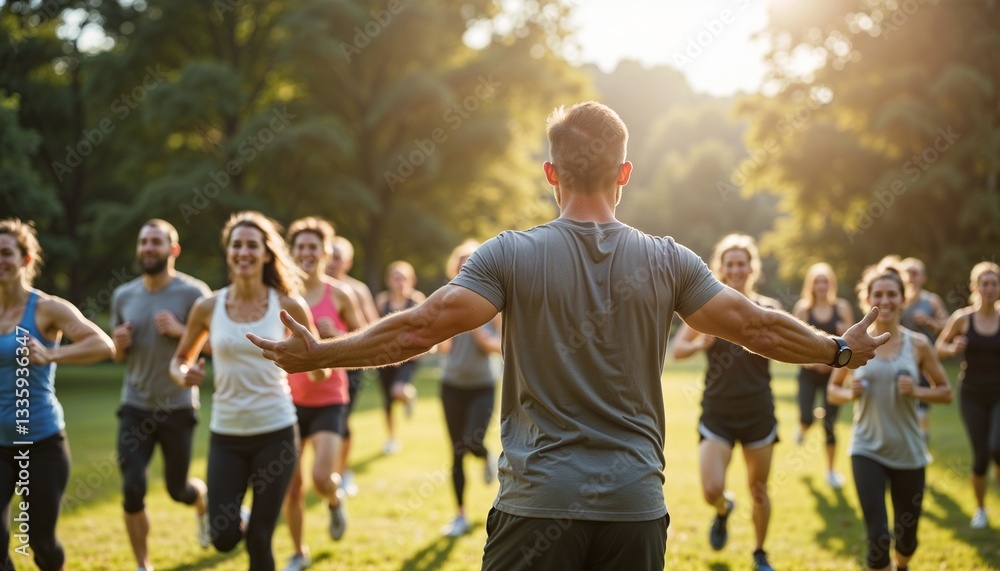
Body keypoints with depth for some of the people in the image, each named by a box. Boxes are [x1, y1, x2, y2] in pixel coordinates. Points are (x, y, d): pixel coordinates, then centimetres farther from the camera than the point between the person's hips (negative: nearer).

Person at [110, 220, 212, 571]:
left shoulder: (193, 293, -10)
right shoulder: (123, 296, 3)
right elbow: (118, 356, 13)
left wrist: (180, 331, -25)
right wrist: (120, 342, -10)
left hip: (178, 407, -2)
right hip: (135, 407, 3)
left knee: (178, 489, 11)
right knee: (132, 490, -9)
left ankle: (204, 506, 48)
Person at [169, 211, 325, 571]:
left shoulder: (288, 305, -5)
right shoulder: (208, 307, -2)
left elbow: (319, 370, 5)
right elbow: (180, 359, 11)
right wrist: (183, 375, -12)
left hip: (275, 433, -1)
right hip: (226, 435, 2)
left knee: (259, 541, 1)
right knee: (223, 540, 1)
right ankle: (240, 519, 37)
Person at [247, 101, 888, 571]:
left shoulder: (511, 255, -6)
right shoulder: (667, 261, 1)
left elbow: (421, 327, -12)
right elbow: (756, 327, 3)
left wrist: (318, 354, -2)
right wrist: (842, 350, 19)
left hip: (538, 502, -2)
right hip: (635, 506, 3)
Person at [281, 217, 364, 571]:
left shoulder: (339, 295, -4)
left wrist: (335, 333, -16)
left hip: (329, 400, -2)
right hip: (289, 399, 2)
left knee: (322, 479, -17)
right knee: (290, 484, 4)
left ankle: (336, 501, 20)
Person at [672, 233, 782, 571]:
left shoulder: (768, 308, 0)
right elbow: (677, 349, 1)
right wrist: (700, 344, -18)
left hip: (758, 413, 1)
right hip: (718, 413, -1)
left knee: (758, 490, 10)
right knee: (711, 491, -11)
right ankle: (724, 509, 27)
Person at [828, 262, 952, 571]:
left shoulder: (918, 345, -4)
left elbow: (946, 392, 4)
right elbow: (832, 391, 7)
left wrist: (917, 392, -15)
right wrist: (850, 393, -14)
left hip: (909, 453, 1)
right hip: (867, 450, -1)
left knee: (906, 536, 15)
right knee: (878, 539, -13)